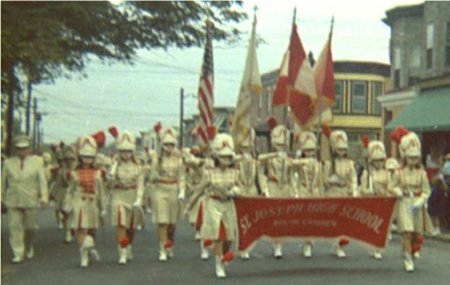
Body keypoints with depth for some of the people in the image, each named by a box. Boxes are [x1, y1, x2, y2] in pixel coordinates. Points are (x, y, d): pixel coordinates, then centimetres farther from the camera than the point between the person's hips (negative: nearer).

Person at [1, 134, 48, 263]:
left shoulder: (37, 161, 2)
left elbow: (42, 180, -2)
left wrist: (44, 197, -11)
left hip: (30, 201, 0)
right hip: (13, 201, 1)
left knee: (30, 227, 8)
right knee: (15, 227, -5)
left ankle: (29, 248, 33)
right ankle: (18, 254, -1)